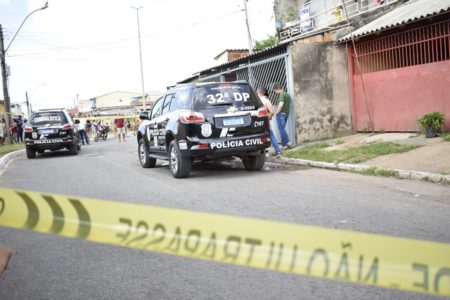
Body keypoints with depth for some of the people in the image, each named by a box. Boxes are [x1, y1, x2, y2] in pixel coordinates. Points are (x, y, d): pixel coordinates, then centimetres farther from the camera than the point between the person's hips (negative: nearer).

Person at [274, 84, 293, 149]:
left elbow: (281, 105, -24)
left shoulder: (282, 95, -15)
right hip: (287, 113, 9)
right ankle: (284, 144, 15)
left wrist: (277, 112, -12)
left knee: (281, 129, -5)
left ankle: (288, 142, -10)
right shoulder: (287, 94, 15)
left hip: (281, 113, -9)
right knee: (282, 129, 15)